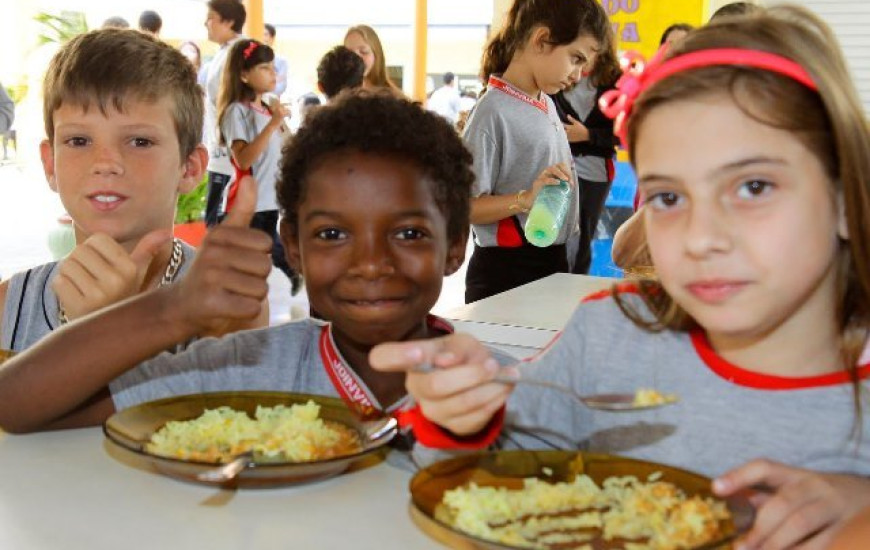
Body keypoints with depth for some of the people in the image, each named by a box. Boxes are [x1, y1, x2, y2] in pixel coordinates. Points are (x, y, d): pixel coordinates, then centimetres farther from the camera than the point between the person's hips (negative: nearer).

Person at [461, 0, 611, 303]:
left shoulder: (547, 104, 7)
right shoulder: (493, 111, -17)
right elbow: (465, 206, -19)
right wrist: (525, 199, -30)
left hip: (552, 263, 8)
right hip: (505, 270, -8)